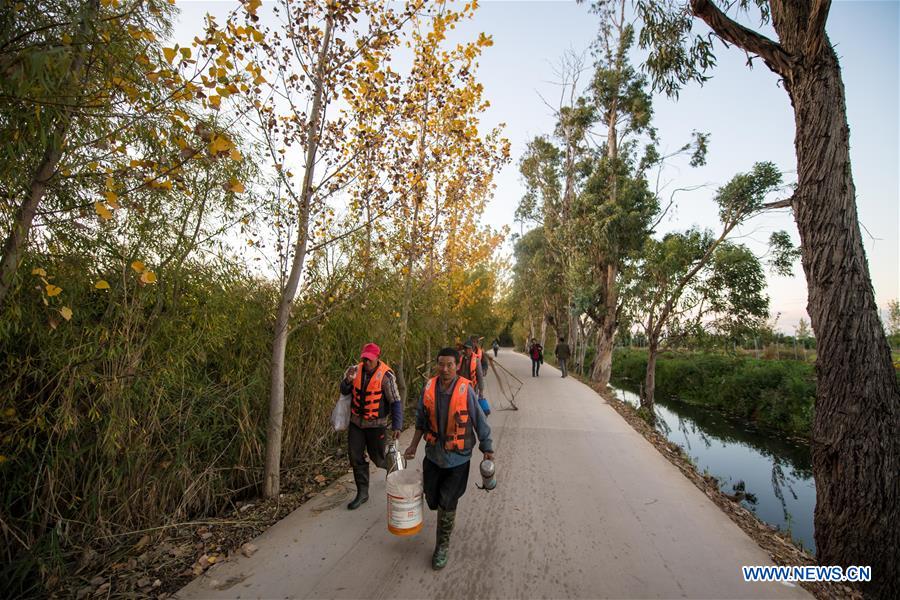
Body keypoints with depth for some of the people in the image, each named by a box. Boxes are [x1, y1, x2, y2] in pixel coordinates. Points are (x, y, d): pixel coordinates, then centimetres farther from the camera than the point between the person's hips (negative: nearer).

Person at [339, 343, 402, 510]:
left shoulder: (386, 375, -18)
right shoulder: (356, 370, -4)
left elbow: (395, 402, -15)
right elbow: (344, 391, 6)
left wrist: (397, 426, -19)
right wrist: (348, 380, -16)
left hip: (376, 424, -5)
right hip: (356, 422, 5)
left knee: (377, 457, 7)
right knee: (356, 457, 9)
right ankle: (362, 492, 26)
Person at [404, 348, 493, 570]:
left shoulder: (465, 390, -21)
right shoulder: (429, 387, -9)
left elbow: (479, 420, -9)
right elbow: (421, 420, 5)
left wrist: (487, 448, -3)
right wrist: (414, 445, 7)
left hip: (458, 457, -4)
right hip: (433, 454, 4)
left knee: (447, 503, 3)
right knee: (432, 498, 17)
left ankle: (443, 546, 26)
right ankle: (447, 517, 52)